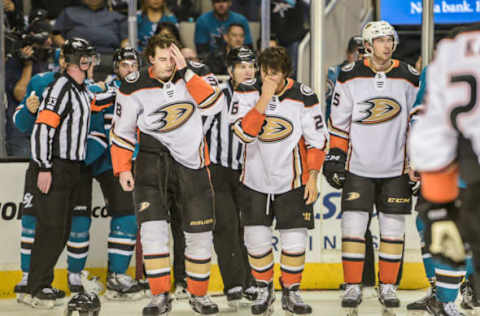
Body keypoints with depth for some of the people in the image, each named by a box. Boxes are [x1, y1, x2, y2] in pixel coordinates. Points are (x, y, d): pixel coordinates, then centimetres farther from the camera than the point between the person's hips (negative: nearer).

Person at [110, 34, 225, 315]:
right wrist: (123, 169, -4)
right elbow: (122, 130, 3)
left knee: (200, 231, 3)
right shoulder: (134, 88, -5)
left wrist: (185, 71, -23)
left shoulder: (196, 73, -4)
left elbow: (215, 105, -21)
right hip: (153, 154, -1)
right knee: (152, 223, -16)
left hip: (193, 159, 1)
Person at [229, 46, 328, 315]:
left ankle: (291, 293, 17)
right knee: (257, 240, 1)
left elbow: (317, 140, -3)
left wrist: (312, 178, -7)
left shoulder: (303, 96, -10)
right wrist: (264, 99, -26)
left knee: (295, 241, -1)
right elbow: (244, 132, -20)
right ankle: (264, 290, 22)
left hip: (293, 181, -1)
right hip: (255, 179, 1)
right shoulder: (247, 92, -7)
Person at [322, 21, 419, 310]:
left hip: (395, 169, 1)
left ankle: (388, 287, 15)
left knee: (393, 229, 4)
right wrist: (335, 155, -2)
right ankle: (353, 287, 7)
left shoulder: (409, 78, 1)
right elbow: (338, 120, 3)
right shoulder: (350, 76, -3)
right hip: (358, 167, -1)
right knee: (353, 226, -3)